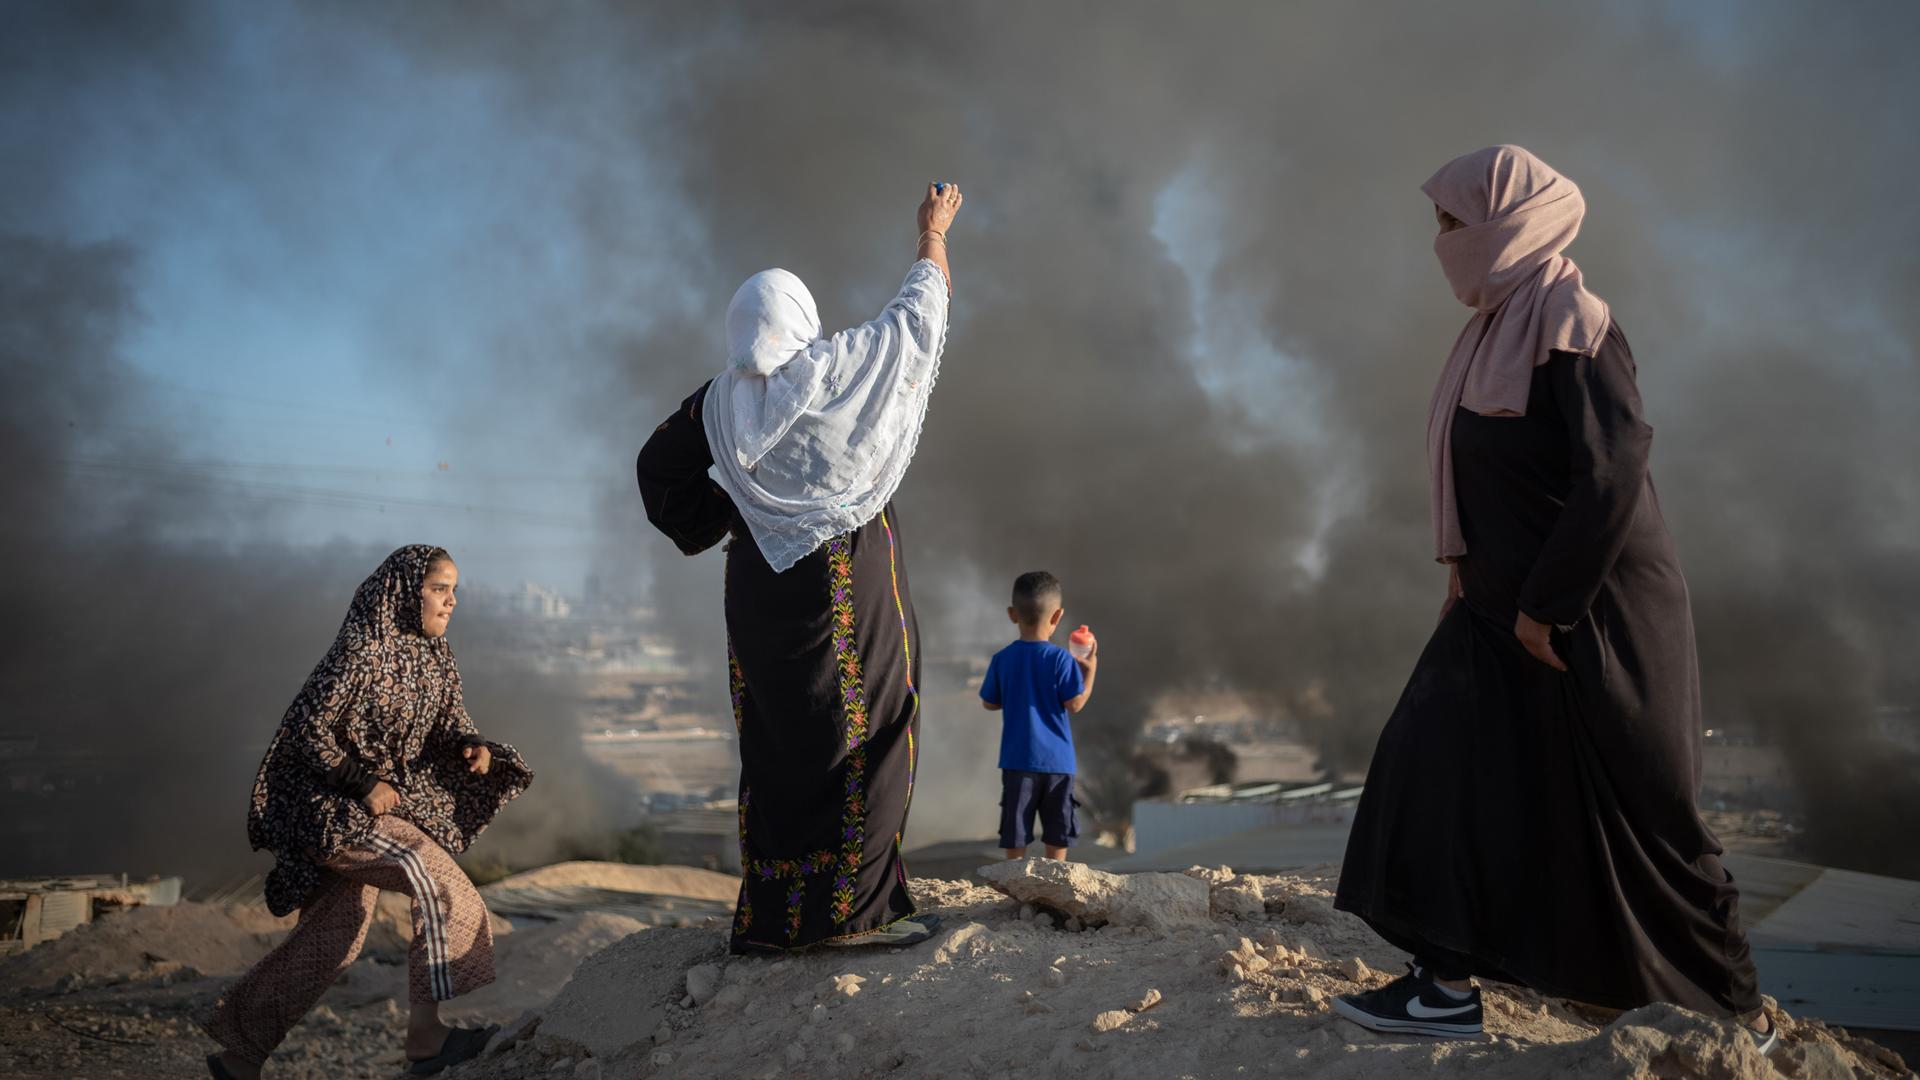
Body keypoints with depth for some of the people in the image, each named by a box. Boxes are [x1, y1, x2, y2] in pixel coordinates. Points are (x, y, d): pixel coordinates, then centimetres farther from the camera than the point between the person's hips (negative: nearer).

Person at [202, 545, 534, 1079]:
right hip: (330, 807, -9)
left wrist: (475, 749, -13)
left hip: (372, 806, 9)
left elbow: (449, 727, 8)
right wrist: (363, 781, -24)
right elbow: (308, 731, -16)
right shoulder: (360, 651, -18)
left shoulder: (435, 658, 5)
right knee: (437, 875, -24)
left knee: (328, 943, 16)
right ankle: (432, 1034, -19)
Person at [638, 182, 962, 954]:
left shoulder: (723, 399, 6)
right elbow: (921, 308, 9)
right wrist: (933, 232, 25)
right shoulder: (838, 366, -6)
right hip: (851, 577, -5)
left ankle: (769, 915, 14)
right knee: (867, 732, -1)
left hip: (763, 578, 6)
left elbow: (659, 467, 18)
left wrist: (714, 522, 22)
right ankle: (855, 906, -3)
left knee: (777, 745, 9)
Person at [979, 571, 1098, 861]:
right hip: (1056, 758, -2)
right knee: (1057, 827, 11)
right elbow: (1075, 704, -11)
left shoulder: (1002, 659, -3)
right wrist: (1090, 670, 0)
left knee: (1014, 826, 9)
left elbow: (989, 703, 6)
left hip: (1017, 758, 2)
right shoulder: (1062, 659, -12)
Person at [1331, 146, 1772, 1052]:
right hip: (1508, 603, 9)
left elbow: (1613, 469, -23)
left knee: (1632, 811, 2)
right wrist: (1467, 569, 12)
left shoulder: (1569, 324, -15)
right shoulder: (1497, 330, 12)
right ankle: (1449, 982, 6)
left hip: (1596, 607, -9)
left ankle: (1734, 1009, 22)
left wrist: (1549, 605, -20)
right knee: (1442, 762, 1)